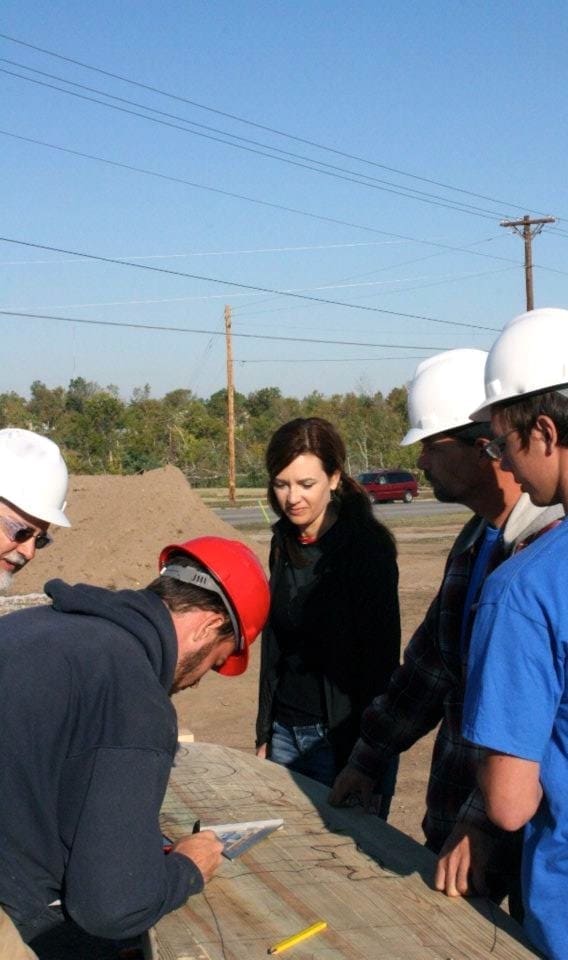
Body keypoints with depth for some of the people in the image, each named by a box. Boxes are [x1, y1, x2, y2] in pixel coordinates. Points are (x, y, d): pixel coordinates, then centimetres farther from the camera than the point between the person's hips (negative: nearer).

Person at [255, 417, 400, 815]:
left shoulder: (367, 545, -12)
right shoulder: (285, 543, 8)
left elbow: (380, 655, -13)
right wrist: (265, 734, 13)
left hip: (343, 735, -6)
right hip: (286, 732, 6)